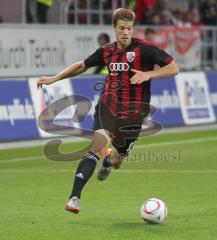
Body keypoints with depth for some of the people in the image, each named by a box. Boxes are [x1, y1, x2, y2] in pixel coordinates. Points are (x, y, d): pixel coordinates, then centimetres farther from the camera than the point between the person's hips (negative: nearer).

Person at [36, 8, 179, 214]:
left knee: (117, 161, 9)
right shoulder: (107, 52, 5)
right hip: (108, 105, 2)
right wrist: (54, 78, 20)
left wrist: (148, 74, -24)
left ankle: (109, 161, 51)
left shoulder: (144, 49, -8)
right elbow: (82, 66, 23)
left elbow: (173, 68, -10)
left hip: (133, 112, -1)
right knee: (98, 144, -24)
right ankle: (74, 197, -25)